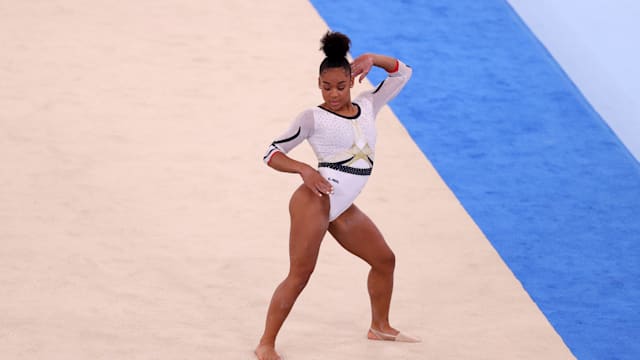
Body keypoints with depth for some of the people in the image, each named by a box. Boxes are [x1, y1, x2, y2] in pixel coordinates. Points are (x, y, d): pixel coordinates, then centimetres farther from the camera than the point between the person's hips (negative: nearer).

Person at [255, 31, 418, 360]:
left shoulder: (367, 105, 12)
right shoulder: (313, 118, -4)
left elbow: (402, 73, 20)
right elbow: (272, 154, -2)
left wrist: (373, 59, 1)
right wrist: (304, 170, -18)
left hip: (341, 209, 7)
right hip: (316, 200, -7)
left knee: (384, 259, 16)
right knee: (300, 274, -13)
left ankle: (380, 326, 35)